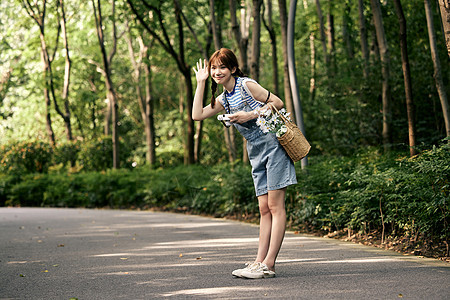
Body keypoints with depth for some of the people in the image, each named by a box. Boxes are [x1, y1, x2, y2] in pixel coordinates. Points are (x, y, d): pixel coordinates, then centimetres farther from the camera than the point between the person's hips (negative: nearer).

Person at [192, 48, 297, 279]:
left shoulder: (246, 85, -6)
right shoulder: (223, 99, 17)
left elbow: (278, 102, -7)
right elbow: (197, 115, 9)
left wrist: (250, 115, -15)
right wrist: (201, 83, 12)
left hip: (273, 145, -8)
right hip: (257, 154, 8)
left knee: (275, 206, -7)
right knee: (264, 208, 6)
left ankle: (268, 264, -10)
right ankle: (260, 262, 4)